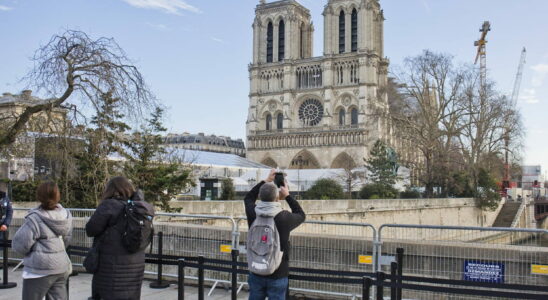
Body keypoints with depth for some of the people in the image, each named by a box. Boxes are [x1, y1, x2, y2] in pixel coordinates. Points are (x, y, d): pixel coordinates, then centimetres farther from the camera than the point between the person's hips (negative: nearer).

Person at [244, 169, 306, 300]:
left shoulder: (253, 214, -10)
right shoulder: (284, 218, -19)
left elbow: (248, 198, 13)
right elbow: (301, 215, 4)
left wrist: (266, 181, 15)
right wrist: (287, 195, 7)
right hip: (278, 275, -3)